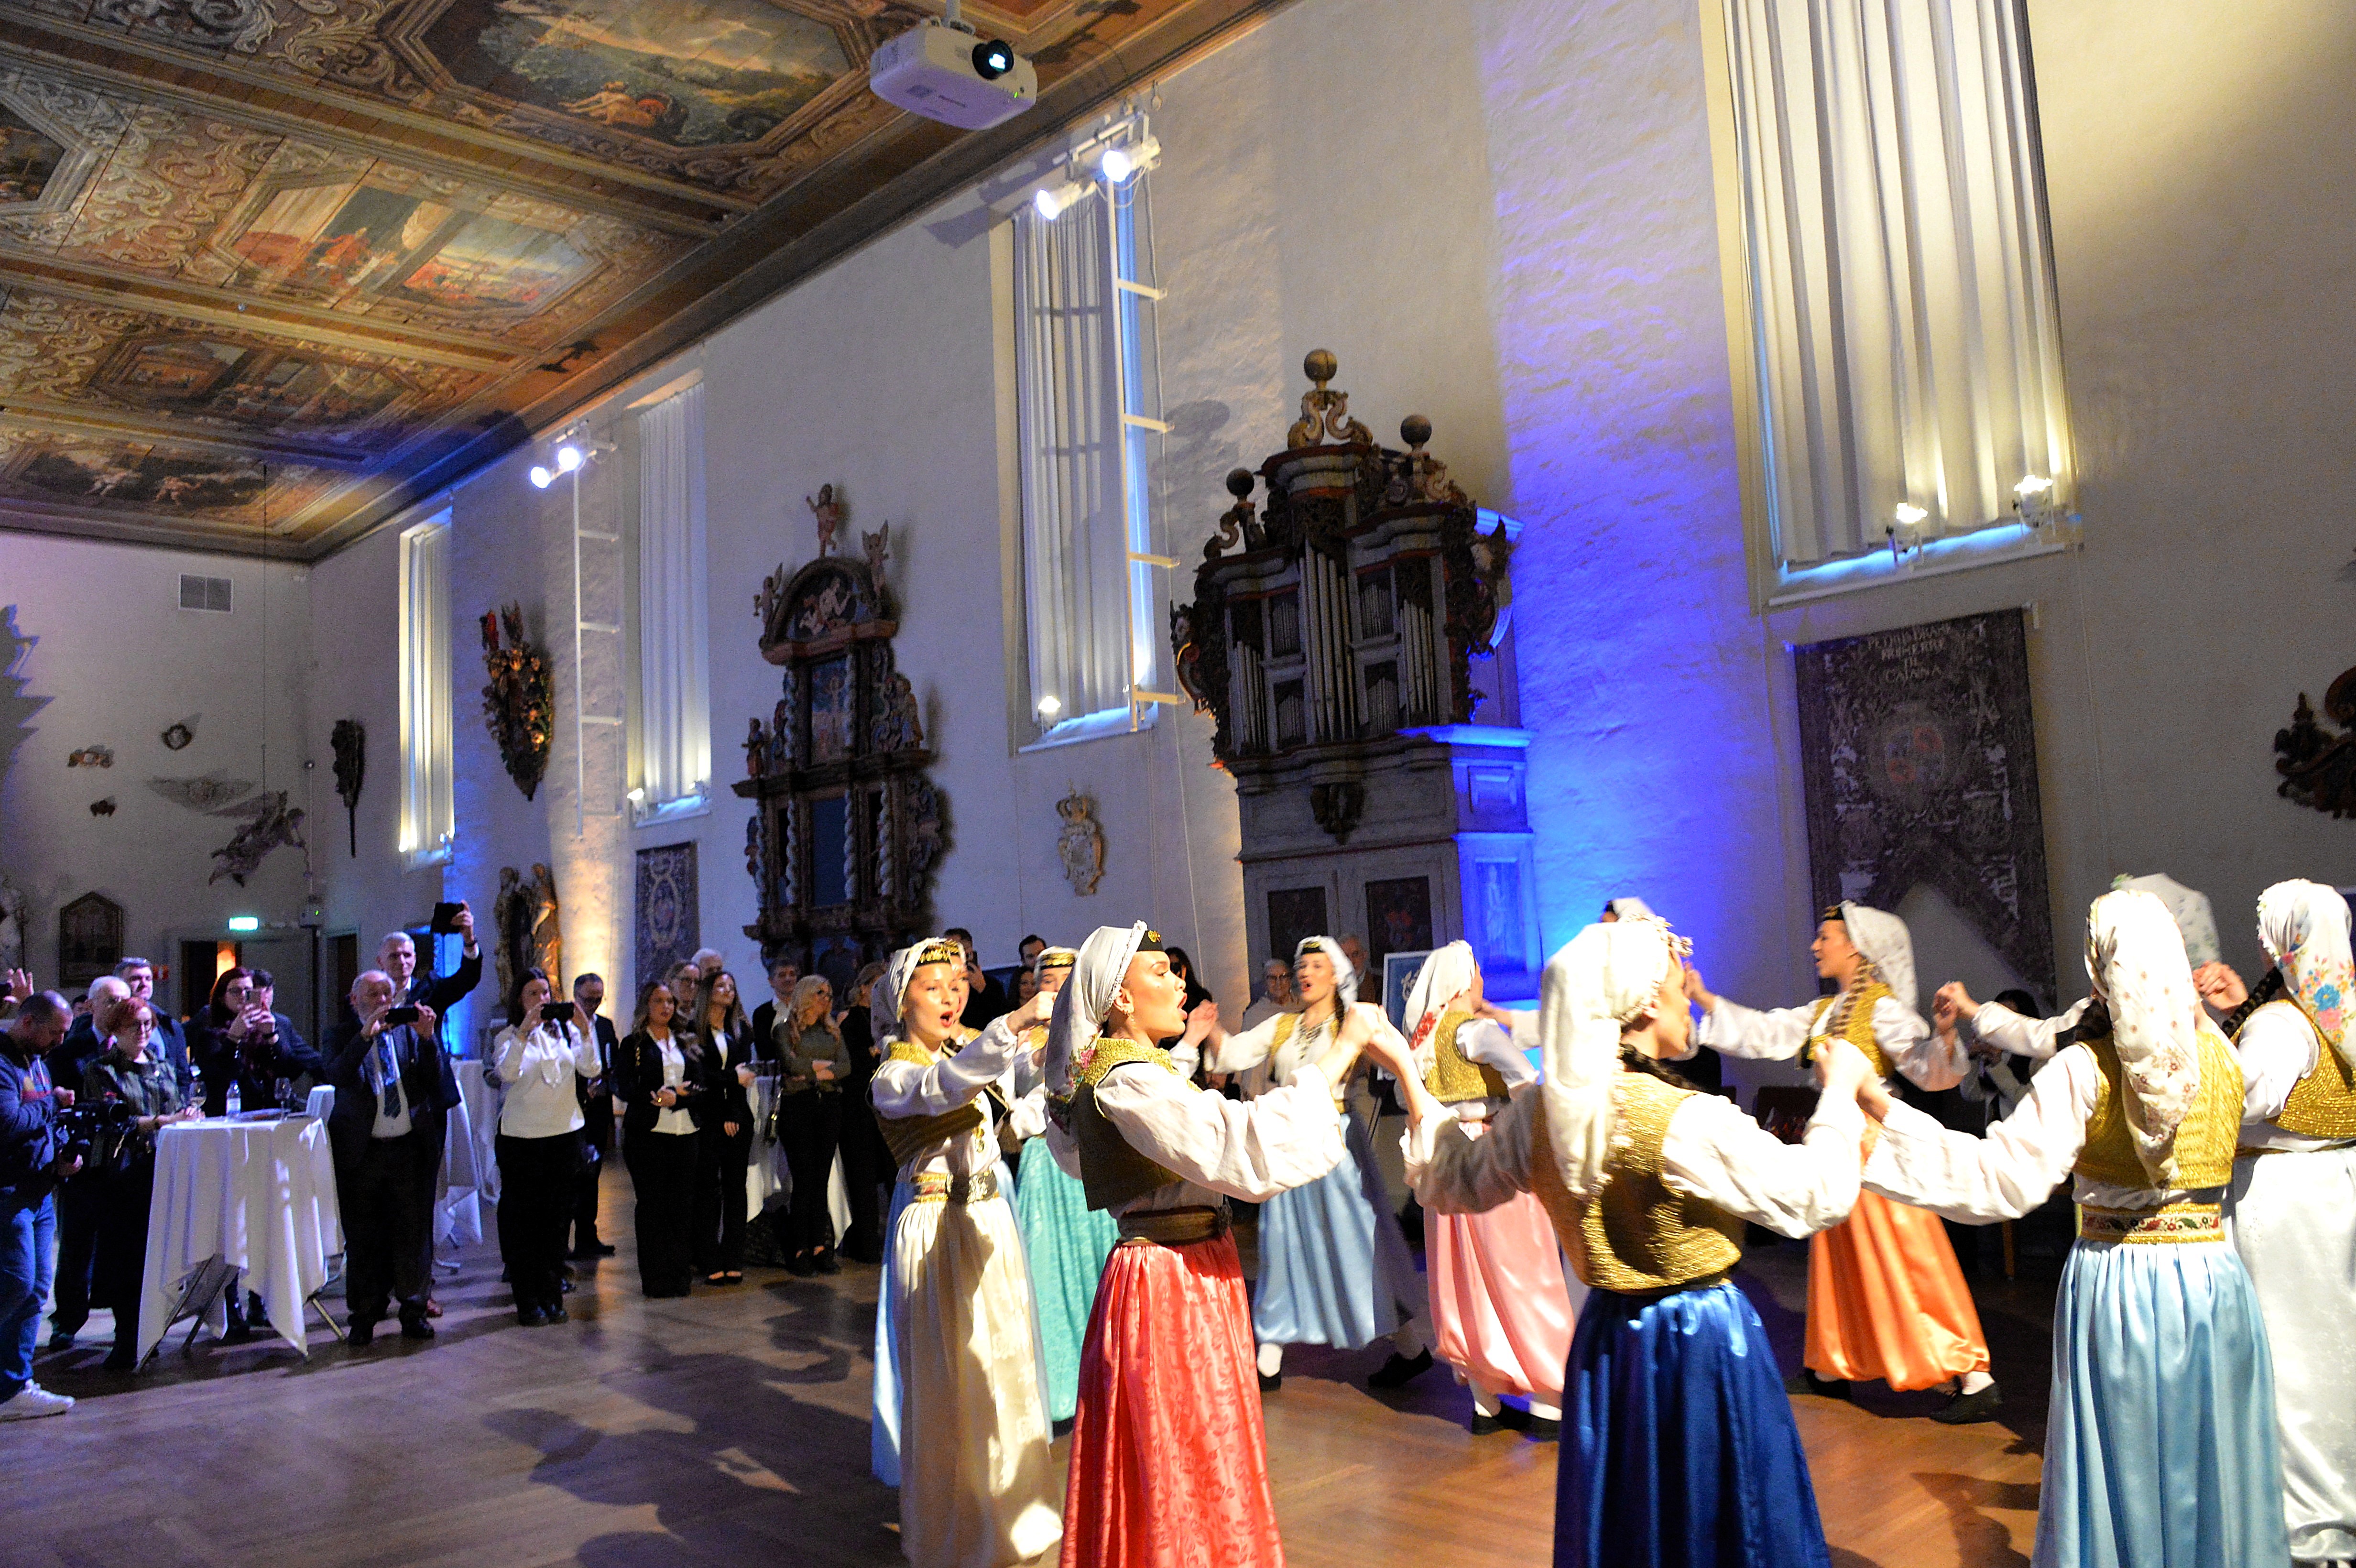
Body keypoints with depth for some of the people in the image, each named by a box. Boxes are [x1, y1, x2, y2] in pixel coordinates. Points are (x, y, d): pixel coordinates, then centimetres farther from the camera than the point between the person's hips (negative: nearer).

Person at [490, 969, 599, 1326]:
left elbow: (590, 1069, -4)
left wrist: (583, 1029, -15)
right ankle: (528, 1303, 9)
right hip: (521, 1137, -3)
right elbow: (507, 1073, -19)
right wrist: (523, 1031, -28)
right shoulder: (509, 1036, 0)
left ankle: (552, 1297, 17)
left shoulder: (564, 1030, 8)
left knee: (558, 1219, 8)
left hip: (564, 1133, 3)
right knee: (523, 1220, 2)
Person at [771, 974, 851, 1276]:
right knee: (803, 1179, -7)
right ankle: (800, 1251, -2)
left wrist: (816, 1073, -8)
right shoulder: (784, 1029, 6)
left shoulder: (832, 1031, 18)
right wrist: (826, 1065, -2)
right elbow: (792, 1064, -10)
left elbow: (846, 1067, 4)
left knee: (821, 1179, 3)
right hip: (797, 1106, -4)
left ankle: (819, 1247, 5)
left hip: (829, 1105, 4)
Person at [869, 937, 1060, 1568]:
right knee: (948, 1378, 1)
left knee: (1002, 1364, 15)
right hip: (937, 1229, -7)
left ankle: (1006, 1504, 32)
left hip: (990, 1222, 7)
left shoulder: (968, 1050, 11)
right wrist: (1015, 1022, -49)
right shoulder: (893, 1077, -13)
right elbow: (945, 1087, -35)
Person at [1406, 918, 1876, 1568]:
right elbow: (1816, 1197, -16)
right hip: (1704, 1338, -6)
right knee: (1711, 1514, 13)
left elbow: (1457, 1185, 6)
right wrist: (1840, 1090, -4)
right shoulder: (1690, 1121, -25)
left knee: (1618, 1515, 21)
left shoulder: (1537, 1111, -8)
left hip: (1607, 1336, 6)